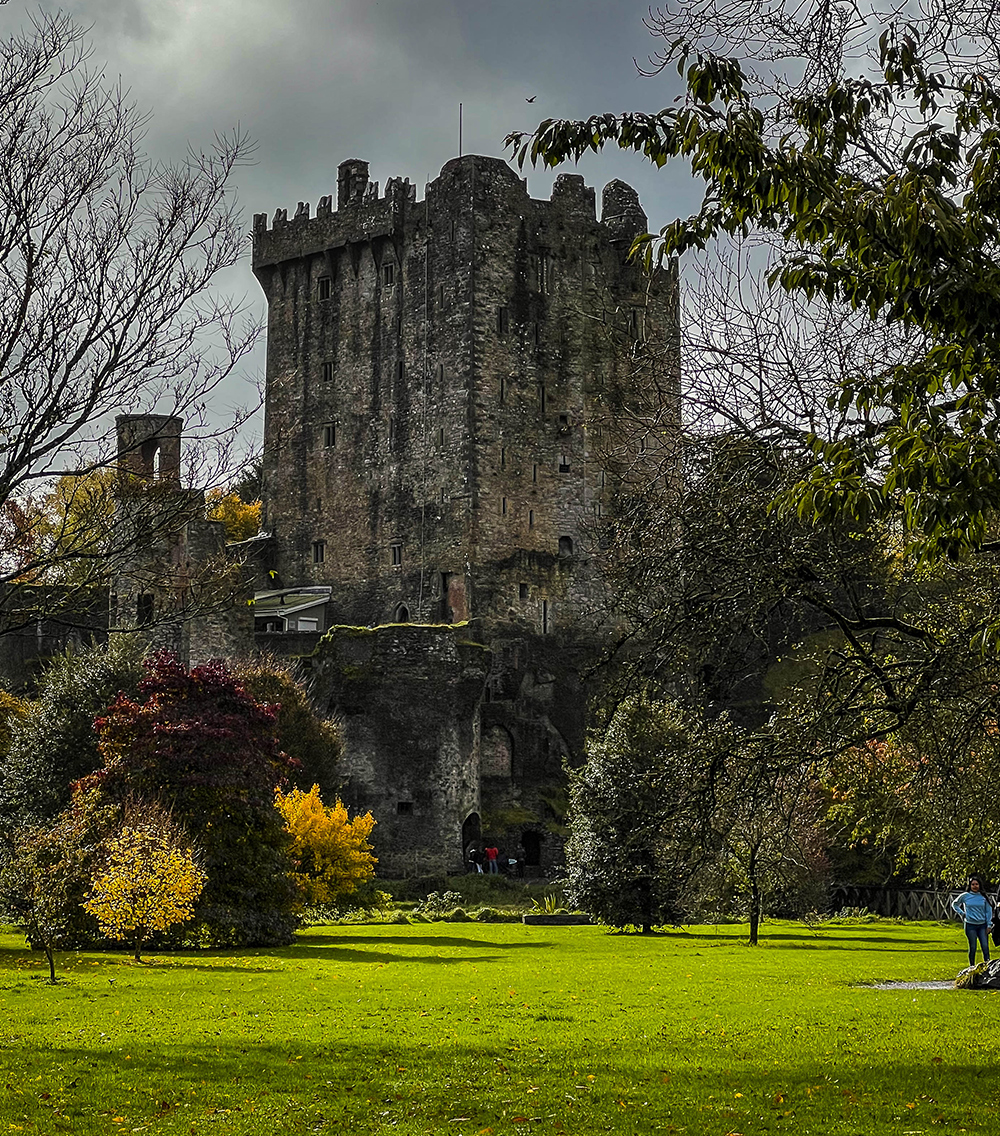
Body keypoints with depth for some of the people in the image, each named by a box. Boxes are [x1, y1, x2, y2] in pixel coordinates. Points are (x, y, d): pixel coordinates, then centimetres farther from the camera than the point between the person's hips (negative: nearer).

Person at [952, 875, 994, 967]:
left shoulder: (984, 897, 5)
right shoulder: (965, 896, 2)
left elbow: (988, 911, 8)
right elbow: (954, 904, 17)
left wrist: (989, 925, 3)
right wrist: (962, 913, 5)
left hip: (982, 925, 1)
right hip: (970, 925, -1)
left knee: (985, 946, -7)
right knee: (972, 947, 1)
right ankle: (972, 966, 10)